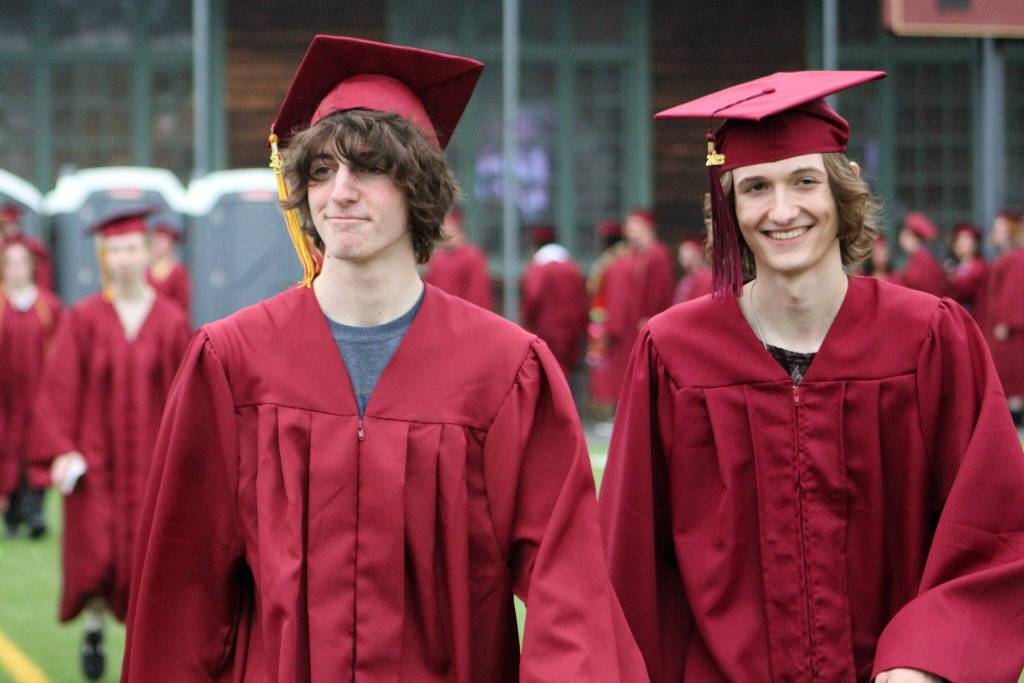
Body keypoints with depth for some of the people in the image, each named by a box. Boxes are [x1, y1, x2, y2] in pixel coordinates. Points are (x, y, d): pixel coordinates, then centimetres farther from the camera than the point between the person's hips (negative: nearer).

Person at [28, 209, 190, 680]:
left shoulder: (171, 322, 1)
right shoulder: (82, 320, -1)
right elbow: (58, 390, -3)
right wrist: (61, 451, -11)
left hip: (151, 463, 1)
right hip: (94, 461, -1)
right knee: (97, 558, -1)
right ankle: (93, 628, 26)